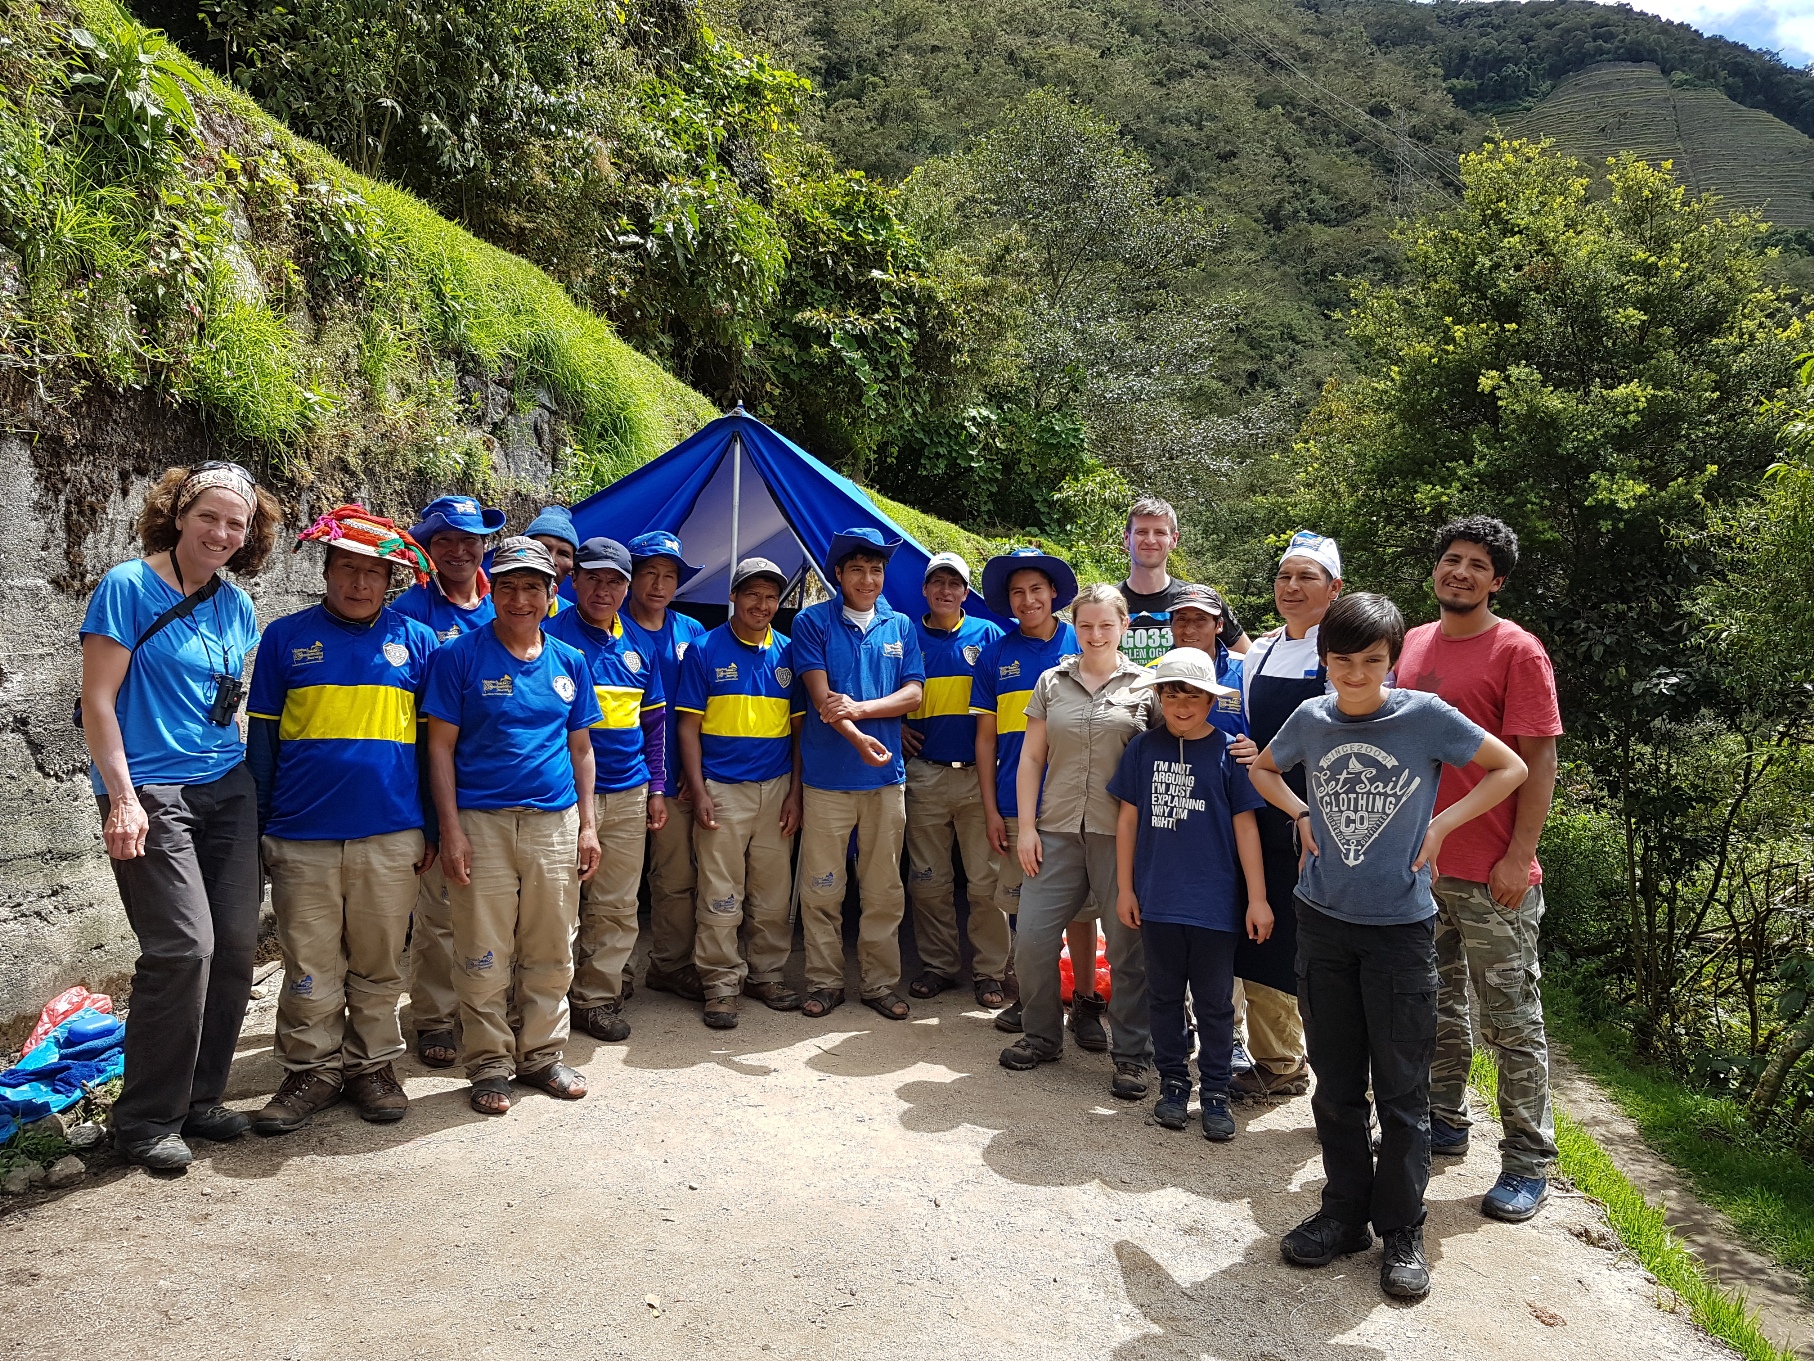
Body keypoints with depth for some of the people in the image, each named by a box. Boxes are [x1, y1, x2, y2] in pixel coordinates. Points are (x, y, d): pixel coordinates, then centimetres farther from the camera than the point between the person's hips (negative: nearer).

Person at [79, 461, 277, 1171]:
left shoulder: (237, 607, 11)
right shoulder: (128, 588, -5)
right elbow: (98, 701, -8)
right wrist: (123, 798, -14)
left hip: (227, 790, 6)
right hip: (151, 792, -6)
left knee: (236, 945, 4)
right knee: (184, 946, -12)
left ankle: (199, 1098, 20)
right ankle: (147, 1119, 5)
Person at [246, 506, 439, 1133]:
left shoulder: (416, 639, 6)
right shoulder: (287, 637, 5)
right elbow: (262, 739, 8)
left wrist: (433, 827, 5)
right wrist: (256, 828, 5)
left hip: (391, 837, 1)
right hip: (301, 839, 0)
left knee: (379, 965, 11)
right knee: (310, 968, 7)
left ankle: (372, 1065, 25)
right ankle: (312, 1070, 23)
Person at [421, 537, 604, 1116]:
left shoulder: (570, 663, 10)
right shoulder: (459, 656, -1)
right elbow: (440, 747, -3)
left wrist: (587, 824, 8)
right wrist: (451, 829, -9)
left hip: (555, 823, 4)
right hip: (482, 823, -3)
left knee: (551, 952, 10)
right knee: (486, 956, 2)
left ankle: (542, 1055, 25)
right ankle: (489, 1065, 17)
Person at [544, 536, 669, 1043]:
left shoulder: (637, 645, 12)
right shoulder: (553, 635, -4)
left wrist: (656, 787, 13)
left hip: (628, 794, 5)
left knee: (618, 905, 9)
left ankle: (599, 996, 20)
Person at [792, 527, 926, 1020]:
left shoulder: (900, 625, 9)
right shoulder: (813, 622, 0)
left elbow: (913, 693, 3)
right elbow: (821, 695, -9)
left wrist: (860, 708, -14)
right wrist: (858, 738, -25)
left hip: (886, 776, 3)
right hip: (828, 776, -2)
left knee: (884, 889, 8)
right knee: (821, 888, 3)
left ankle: (881, 983, 19)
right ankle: (825, 981, 17)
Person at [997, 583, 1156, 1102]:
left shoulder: (1145, 686, 2)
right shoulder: (1052, 682, 9)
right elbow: (1031, 758, 10)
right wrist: (1026, 828, 3)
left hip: (1121, 833, -2)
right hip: (1058, 830, 3)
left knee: (1128, 942, 3)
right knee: (1032, 934, 2)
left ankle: (1132, 1053, 17)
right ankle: (1041, 1034, 23)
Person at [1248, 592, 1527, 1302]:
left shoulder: (1425, 716, -8)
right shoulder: (1311, 719, 1)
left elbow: (1510, 768, 1)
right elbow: (1263, 769, 20)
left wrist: (1442, 823, -7)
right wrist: (1302, 815, 4)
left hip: (1400, 924, -3)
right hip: (1323, 922, 3)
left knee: (1402, 1088, 5)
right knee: (1335, 1082, 13)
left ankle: (1402, 1231, 21)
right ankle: (1344, 1214, 28)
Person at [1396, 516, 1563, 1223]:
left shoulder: (1517, 650, -8)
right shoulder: (1412, 644, 9)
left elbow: (1538, 762, -11)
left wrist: (1518, 858, -15)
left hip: (1492, 874, -6)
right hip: (1419, 862, 6)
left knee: (1512, 1021, 3)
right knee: (1437, 1006, 18)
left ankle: (1527, 1163, 15)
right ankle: (1444, 1122, 34)